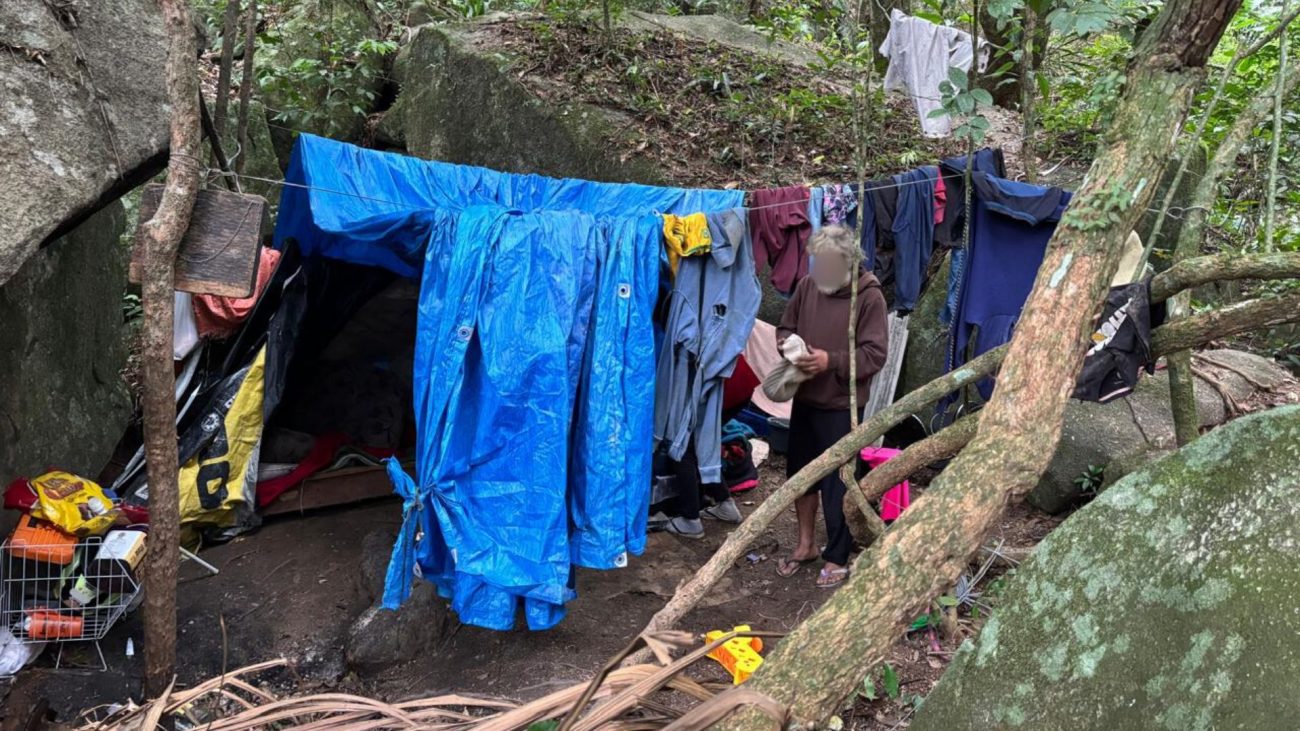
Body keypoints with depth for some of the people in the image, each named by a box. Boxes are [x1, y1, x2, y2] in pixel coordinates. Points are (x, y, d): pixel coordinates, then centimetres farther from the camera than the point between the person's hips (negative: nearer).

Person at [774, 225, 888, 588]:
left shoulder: (869, 296, -13)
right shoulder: (807, 285, 2)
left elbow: (875, 354, -16)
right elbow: (785, 327, 13)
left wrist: (831, 361, -27)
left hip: (841, 406, -6)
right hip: (804, 398, 6)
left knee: (837, 482, 2)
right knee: (800, 471, 17)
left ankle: (837, 558, 18)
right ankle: (806, 544, 35)